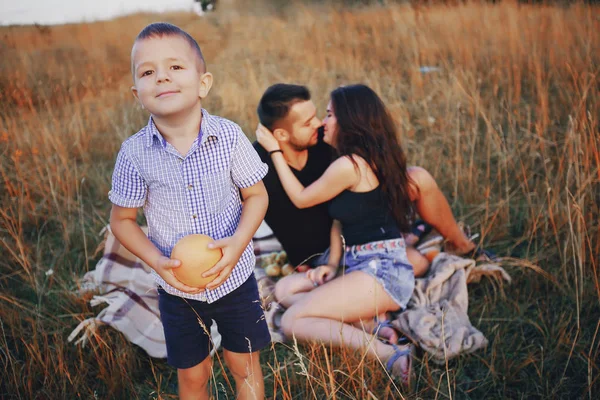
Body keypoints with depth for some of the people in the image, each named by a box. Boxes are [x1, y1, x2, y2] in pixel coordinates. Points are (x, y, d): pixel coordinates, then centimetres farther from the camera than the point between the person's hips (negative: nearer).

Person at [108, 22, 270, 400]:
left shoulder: (229, 136, -17)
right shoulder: (134, 153, -15)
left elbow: (257, 195, -5)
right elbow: (122, 219, -3)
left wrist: (238, 242, -23)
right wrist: (157, 261, -19)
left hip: (234, 276, 0)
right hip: (177, 288, 1)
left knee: (245, 366, 17)